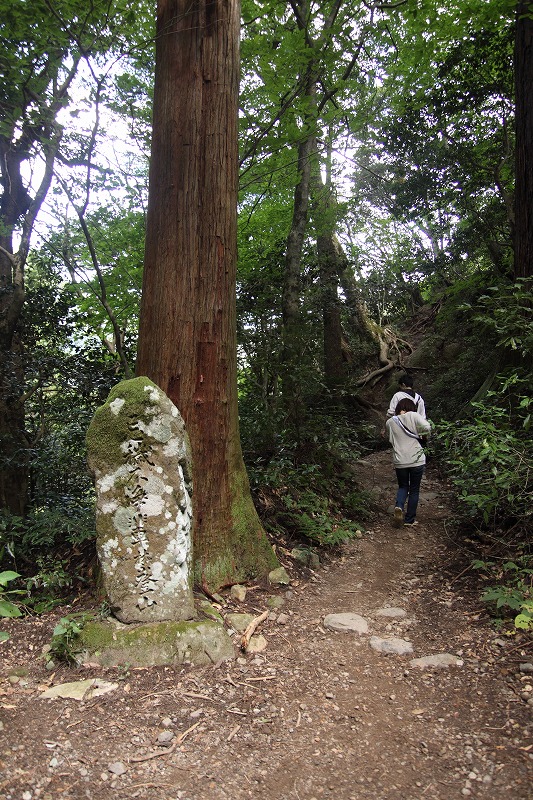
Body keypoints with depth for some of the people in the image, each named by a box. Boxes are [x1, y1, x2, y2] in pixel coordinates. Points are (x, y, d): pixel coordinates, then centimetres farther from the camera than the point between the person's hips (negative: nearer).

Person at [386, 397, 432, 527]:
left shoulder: (390, 422, 4)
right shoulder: (413, 415, -4)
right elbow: (427, 427, -17)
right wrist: (417, 433, 1)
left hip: (399, 461, 2)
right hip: (417, 460, -2)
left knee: (403, 486, 21)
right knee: (414, 489, 13)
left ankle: (399, 506, -8)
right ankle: (410, 519, 18)